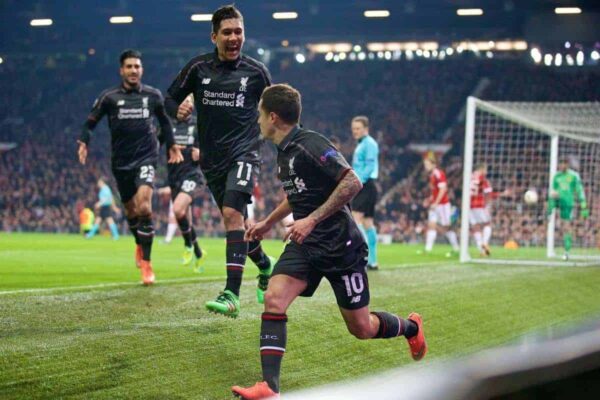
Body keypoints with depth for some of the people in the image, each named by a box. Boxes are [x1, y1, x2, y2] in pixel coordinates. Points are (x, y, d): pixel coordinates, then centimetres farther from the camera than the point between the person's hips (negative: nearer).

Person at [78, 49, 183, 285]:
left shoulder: (153, 95, 4)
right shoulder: (109, 97, -1)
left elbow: (164, 121, 21)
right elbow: (90, 122, 5)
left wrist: (171, 145, 23)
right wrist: (83, 143, -9)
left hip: (146, 157, -1)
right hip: (121, 161, 1)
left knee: (144, 206, -20)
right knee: (131, 210, 12)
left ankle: (145, 263, -17)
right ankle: (140, 244, 44)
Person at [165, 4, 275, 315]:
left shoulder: (255, 71, 0)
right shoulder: (198, 67, 2)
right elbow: (170, 97, 9)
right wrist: (178, 110, -13)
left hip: (243, 152, -4)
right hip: (211, 158, 4)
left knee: (232, 214, -22)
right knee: (235, 220, 12)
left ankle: (231, 295, -28)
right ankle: (265, 267, 40)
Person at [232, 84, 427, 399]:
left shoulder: (311, 146, -17)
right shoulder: (284, 152, 11)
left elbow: (352, 183, -25)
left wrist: (311, 220, -26)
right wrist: (267, 223, 33)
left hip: (340, 245, -7)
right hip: (304, 244, 8)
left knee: (361, 328, 3)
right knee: (273, 299, -17)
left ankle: (410, 328, 36)